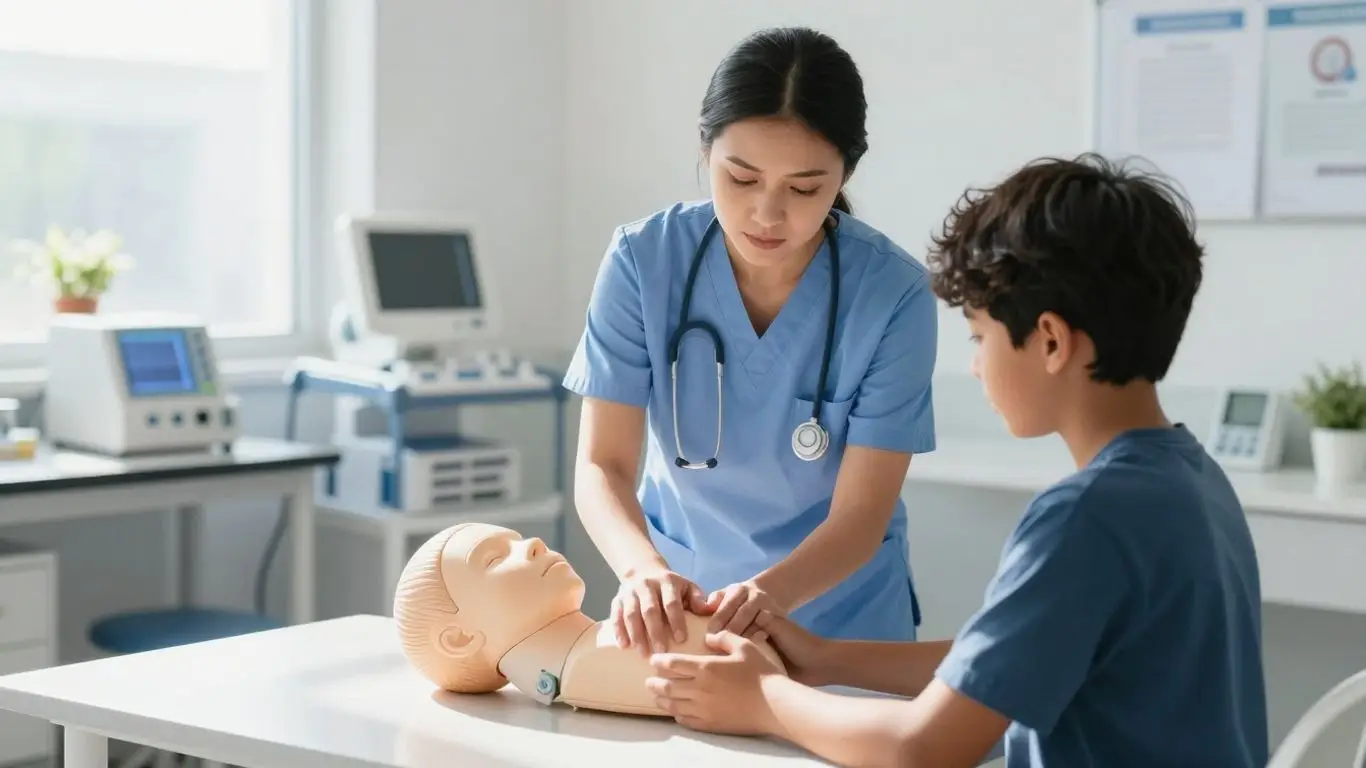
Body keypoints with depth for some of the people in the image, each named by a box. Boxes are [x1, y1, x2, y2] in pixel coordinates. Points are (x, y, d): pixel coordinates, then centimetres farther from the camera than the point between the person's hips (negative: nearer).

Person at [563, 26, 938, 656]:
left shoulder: (892, 293, -16)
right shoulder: (644, 259, -12)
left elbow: (860, 517, -15)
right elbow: (602, 465, -13)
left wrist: (772, 593, -34)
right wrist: (644, 569, -32)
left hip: (839, 621, 0)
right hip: (675, 611, 1)